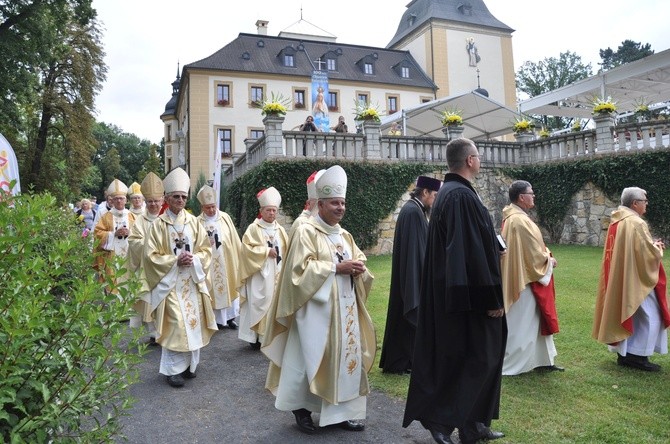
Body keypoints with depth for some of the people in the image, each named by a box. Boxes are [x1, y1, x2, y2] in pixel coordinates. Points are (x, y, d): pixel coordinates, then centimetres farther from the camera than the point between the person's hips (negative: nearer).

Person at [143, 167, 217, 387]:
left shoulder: (193, 222, 5)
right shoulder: (159, 224, -4)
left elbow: (205, 249, 7)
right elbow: (151, 255, -6)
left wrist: (194, 259, -12)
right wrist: (175, 261, -16)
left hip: (192, 280, 4)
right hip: (170, 281, -3)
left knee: (193, 321, 7)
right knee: (175, 323, -6)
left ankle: (189, 364, 22)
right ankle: (173, 369, 7)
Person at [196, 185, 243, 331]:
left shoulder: (225, 217, 0)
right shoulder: (198, 222, -6)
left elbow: (234, 239, 5)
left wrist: (239, 256, 7)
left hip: (227, 261, 2)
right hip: (209, 263, -2)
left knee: (229, 287, 9)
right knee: (214, 289, 4)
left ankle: (230, 317, 22)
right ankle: (218, 319, 15)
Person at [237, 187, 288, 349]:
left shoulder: (280, 230, 12)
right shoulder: (254, 228, -3)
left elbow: (286, 250, 15)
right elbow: (247, 248, -11)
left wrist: (284, 270, 2)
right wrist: (266, 251, -13)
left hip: (276, 273, 5)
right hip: (259, 273, -5)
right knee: (259, 303, -6)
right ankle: (256, 336, 1)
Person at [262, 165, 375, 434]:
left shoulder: (345, 235, 14)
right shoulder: (306, 232, -9)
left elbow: (359, 259, 17)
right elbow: (302, 269, -17)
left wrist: (358, 268, -7)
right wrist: (336, 267, -19)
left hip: (345, 309, 7)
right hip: (317, 309, -7)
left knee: (346, 357, 9)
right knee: (311, 358, 1)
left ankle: (341, 412, 20)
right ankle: (301, 408, 20)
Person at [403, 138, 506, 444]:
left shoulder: (448, 193, 13)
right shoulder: (462, 195, -19)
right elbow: (474, 252, -23)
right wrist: (492, 297, -18)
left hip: (451, 291, 10)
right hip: (469, 294, -10)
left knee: (472, 358, 16)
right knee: (473, 359, 0)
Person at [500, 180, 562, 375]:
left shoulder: (513, 217, 10)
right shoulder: (520, 220, -23)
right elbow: (533, 252, -18)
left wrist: (546, 256, 6)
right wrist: (549, 260, -1)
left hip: (523, 275, 10)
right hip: (525, 278, -10)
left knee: (535, 319, 17)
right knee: (521, 323, 0)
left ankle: (542, 359, 28)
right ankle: (508, 364, 11)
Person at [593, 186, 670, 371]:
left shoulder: (617, 221, 9)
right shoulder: (636, 223, -19)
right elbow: (648, 253, -18)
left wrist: (652, 245, 13)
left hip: (620, 279, 9)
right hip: (636, 278, -9)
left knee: (628, 315, 15)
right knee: (649, 316, 1)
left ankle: (625, 354, 19)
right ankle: (637, 356, 3)